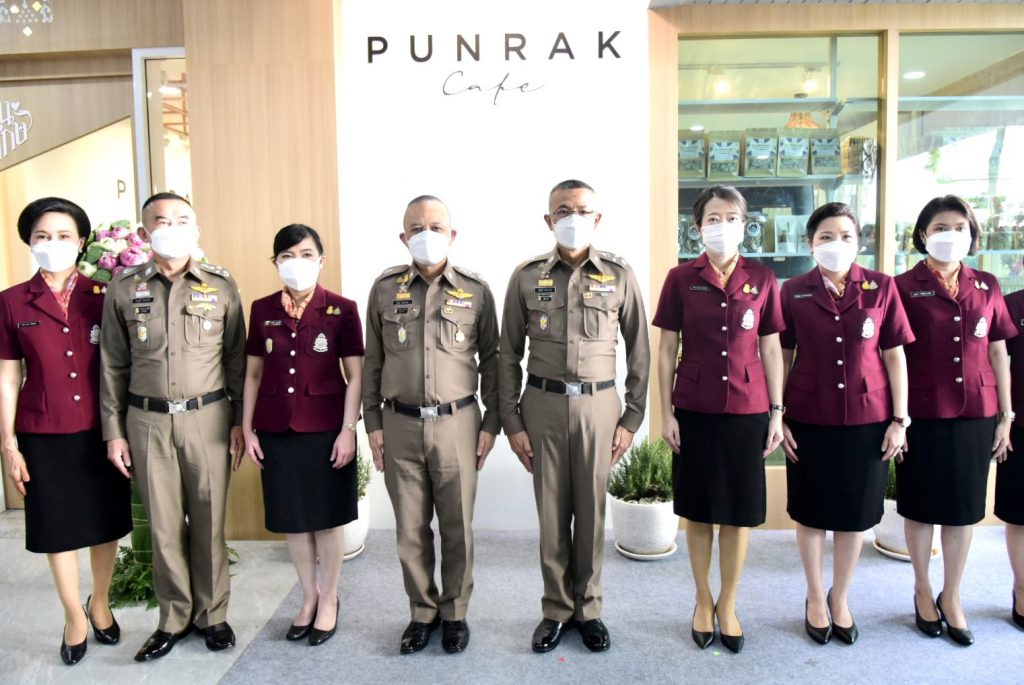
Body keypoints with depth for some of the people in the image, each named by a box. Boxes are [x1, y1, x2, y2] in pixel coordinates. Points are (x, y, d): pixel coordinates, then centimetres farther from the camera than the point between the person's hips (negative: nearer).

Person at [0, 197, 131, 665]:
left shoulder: (103, 297, -1)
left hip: (100, 431, 1)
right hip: (43, 436, 0)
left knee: (105, 522, 13)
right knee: (58, 528, 11)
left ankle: (100, 604, 35)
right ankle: (74, 616, 30)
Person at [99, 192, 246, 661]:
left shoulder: (220, 286, 2)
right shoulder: (124, 287, 3)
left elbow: (236, 358, 4)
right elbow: (112, 364, 6)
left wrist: (240, 420, 1)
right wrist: (113, 431, 4)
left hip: (207, 417, -1)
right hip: (147, 421, 1)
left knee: (208, 521, 7)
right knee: (164, 525, 9)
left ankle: (212, 614, 25)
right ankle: (174, 617, 26)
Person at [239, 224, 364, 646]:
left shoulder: (342, 310, -5)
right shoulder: (262, 311, 5)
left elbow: (355, 375, -5)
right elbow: (253, 373, 8)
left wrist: (348, 429, -10)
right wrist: (247, 429, 5)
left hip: (325, 428, -3)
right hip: (276, 430, 3)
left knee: (328, 517, 8)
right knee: (291, 518, 12)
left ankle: (329, 600, 27)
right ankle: (308, 597, 32)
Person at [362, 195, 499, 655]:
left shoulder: (476, 291, 1)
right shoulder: (385, 288, 4)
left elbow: (491, 360, 5)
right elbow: (373, 360, 8)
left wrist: (491, 422, 1)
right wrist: (372, 422, 5)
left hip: (457, 423, -1)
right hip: (400, 424, 1)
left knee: (457, 527, 8)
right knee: (410, 529, 11)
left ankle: (455, 612, 29)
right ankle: (423, 612, 31)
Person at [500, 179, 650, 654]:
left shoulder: (620, 276, 1)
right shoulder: (527, 277, 2)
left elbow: (639, 352, 5)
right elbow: (509, 354, 4)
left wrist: (632, 418, 1)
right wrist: (511, 421, 1)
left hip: (599, 405, 0)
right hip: (543, 405, 0)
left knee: (591, 511, 8)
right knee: (551, 512, 8)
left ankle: (589, 609, 29)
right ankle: (556, 610, 27)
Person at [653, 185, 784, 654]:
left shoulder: (762, 280, 2)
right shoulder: (681, 279, -1)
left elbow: (771, 349, 5)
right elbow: (667, 349, 0)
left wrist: (777, 412, 3)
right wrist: (666, 412, -3)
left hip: (747, 409, 1)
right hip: (694, 409, -1)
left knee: (739, 512, 9)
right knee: (698, 510, 10)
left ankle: (727, 605, 28)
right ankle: (703, 600, 30)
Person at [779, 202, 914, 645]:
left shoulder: (881, 288, -1)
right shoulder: (793, 292, -2)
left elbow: (894, 356, 1)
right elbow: (782, 357, 2)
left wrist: (899, 419, -1)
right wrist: (777, 416, -1)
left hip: (867, 418, 1)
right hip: (809, 420, 0)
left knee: (855, 513, 11)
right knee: (811, 512, 11)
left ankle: (840, 598, 33)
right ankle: (815, 597, 32)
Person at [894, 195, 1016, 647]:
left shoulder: (987, 287, 6)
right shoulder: (904, 287, -5)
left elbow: (998, 352, 9)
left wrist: (1005, 415, 7)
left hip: (976, 415, 3)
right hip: (924, 416, -3)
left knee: (964, 508, 11)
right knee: (921, 507, 9)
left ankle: (952, 597, 28)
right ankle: (922, 591, 28)